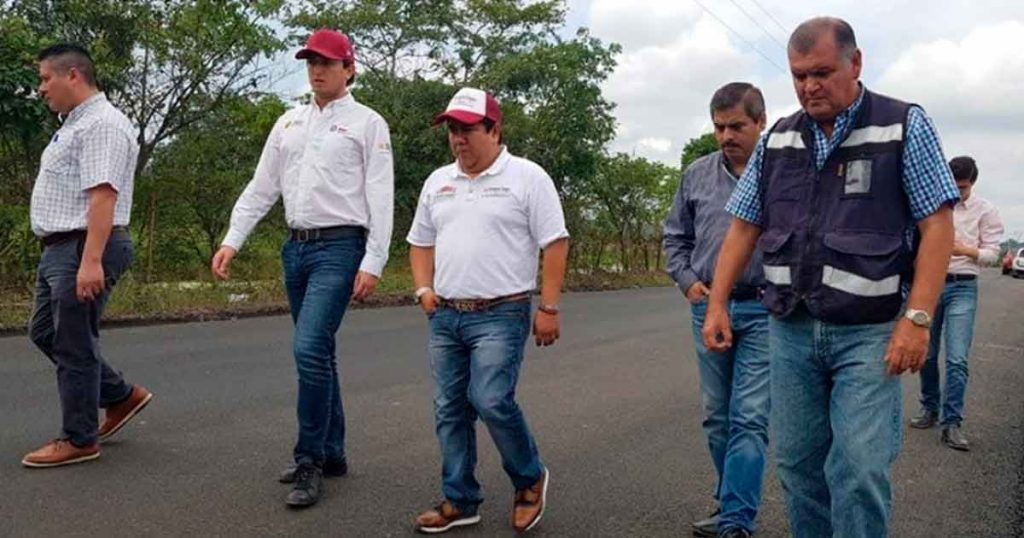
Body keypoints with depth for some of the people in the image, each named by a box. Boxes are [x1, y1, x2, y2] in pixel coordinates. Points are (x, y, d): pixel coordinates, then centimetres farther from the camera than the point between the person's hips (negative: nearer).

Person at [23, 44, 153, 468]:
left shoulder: (102, 124, -15)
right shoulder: (74, 124, 19)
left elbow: (102, 195, -24)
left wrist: (91, 260, -29)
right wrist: (73, 256, 18)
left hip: (84, 250, -11)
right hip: (60, 248, 11)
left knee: (74, 345, -2)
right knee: (45, 333, 18)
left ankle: (79, 440, 11)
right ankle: (122, 397, 27)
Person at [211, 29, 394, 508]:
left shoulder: (367, 123, -2)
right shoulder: (289, 123, 15)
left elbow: (381, 198, -8)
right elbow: (260, 189, 14)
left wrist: (373, 263, -15)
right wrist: (231, 241, 5)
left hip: (340, 247, -6)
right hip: (296, 247, 6)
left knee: (310, 348, -17)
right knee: (318, 353, 11)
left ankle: (309, 463, -6)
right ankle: (331, 453, 22)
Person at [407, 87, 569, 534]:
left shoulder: (527, 178, -5)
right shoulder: (437, 182, 13)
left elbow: (555, 245, -7)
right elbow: (421, 243, 21)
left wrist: (548, 308, -11)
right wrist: (425, 289, 6)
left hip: (500, 316, -6)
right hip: (445, 316, 6)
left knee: (492, 401, -15)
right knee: (450, 410, 8)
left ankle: (530, 479, 11)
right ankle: (459, 501, 21)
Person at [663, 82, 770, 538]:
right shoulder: (697, 175, 6)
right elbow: (675, 236, 16)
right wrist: (687, 280, 4)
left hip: (762, 312, -4)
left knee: (749, 419, -5)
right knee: (717, 416, 13)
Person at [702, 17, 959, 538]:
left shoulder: (906, 126, -2)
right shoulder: (776, 140, 10)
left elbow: (937, 225, -6)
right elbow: (743, 226, 13)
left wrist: (918, 318, -15)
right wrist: (717, 304, 6)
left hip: (867, 332, -4)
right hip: (789, 329, 4)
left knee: (859, 469, -9)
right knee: (797, 464, 9)